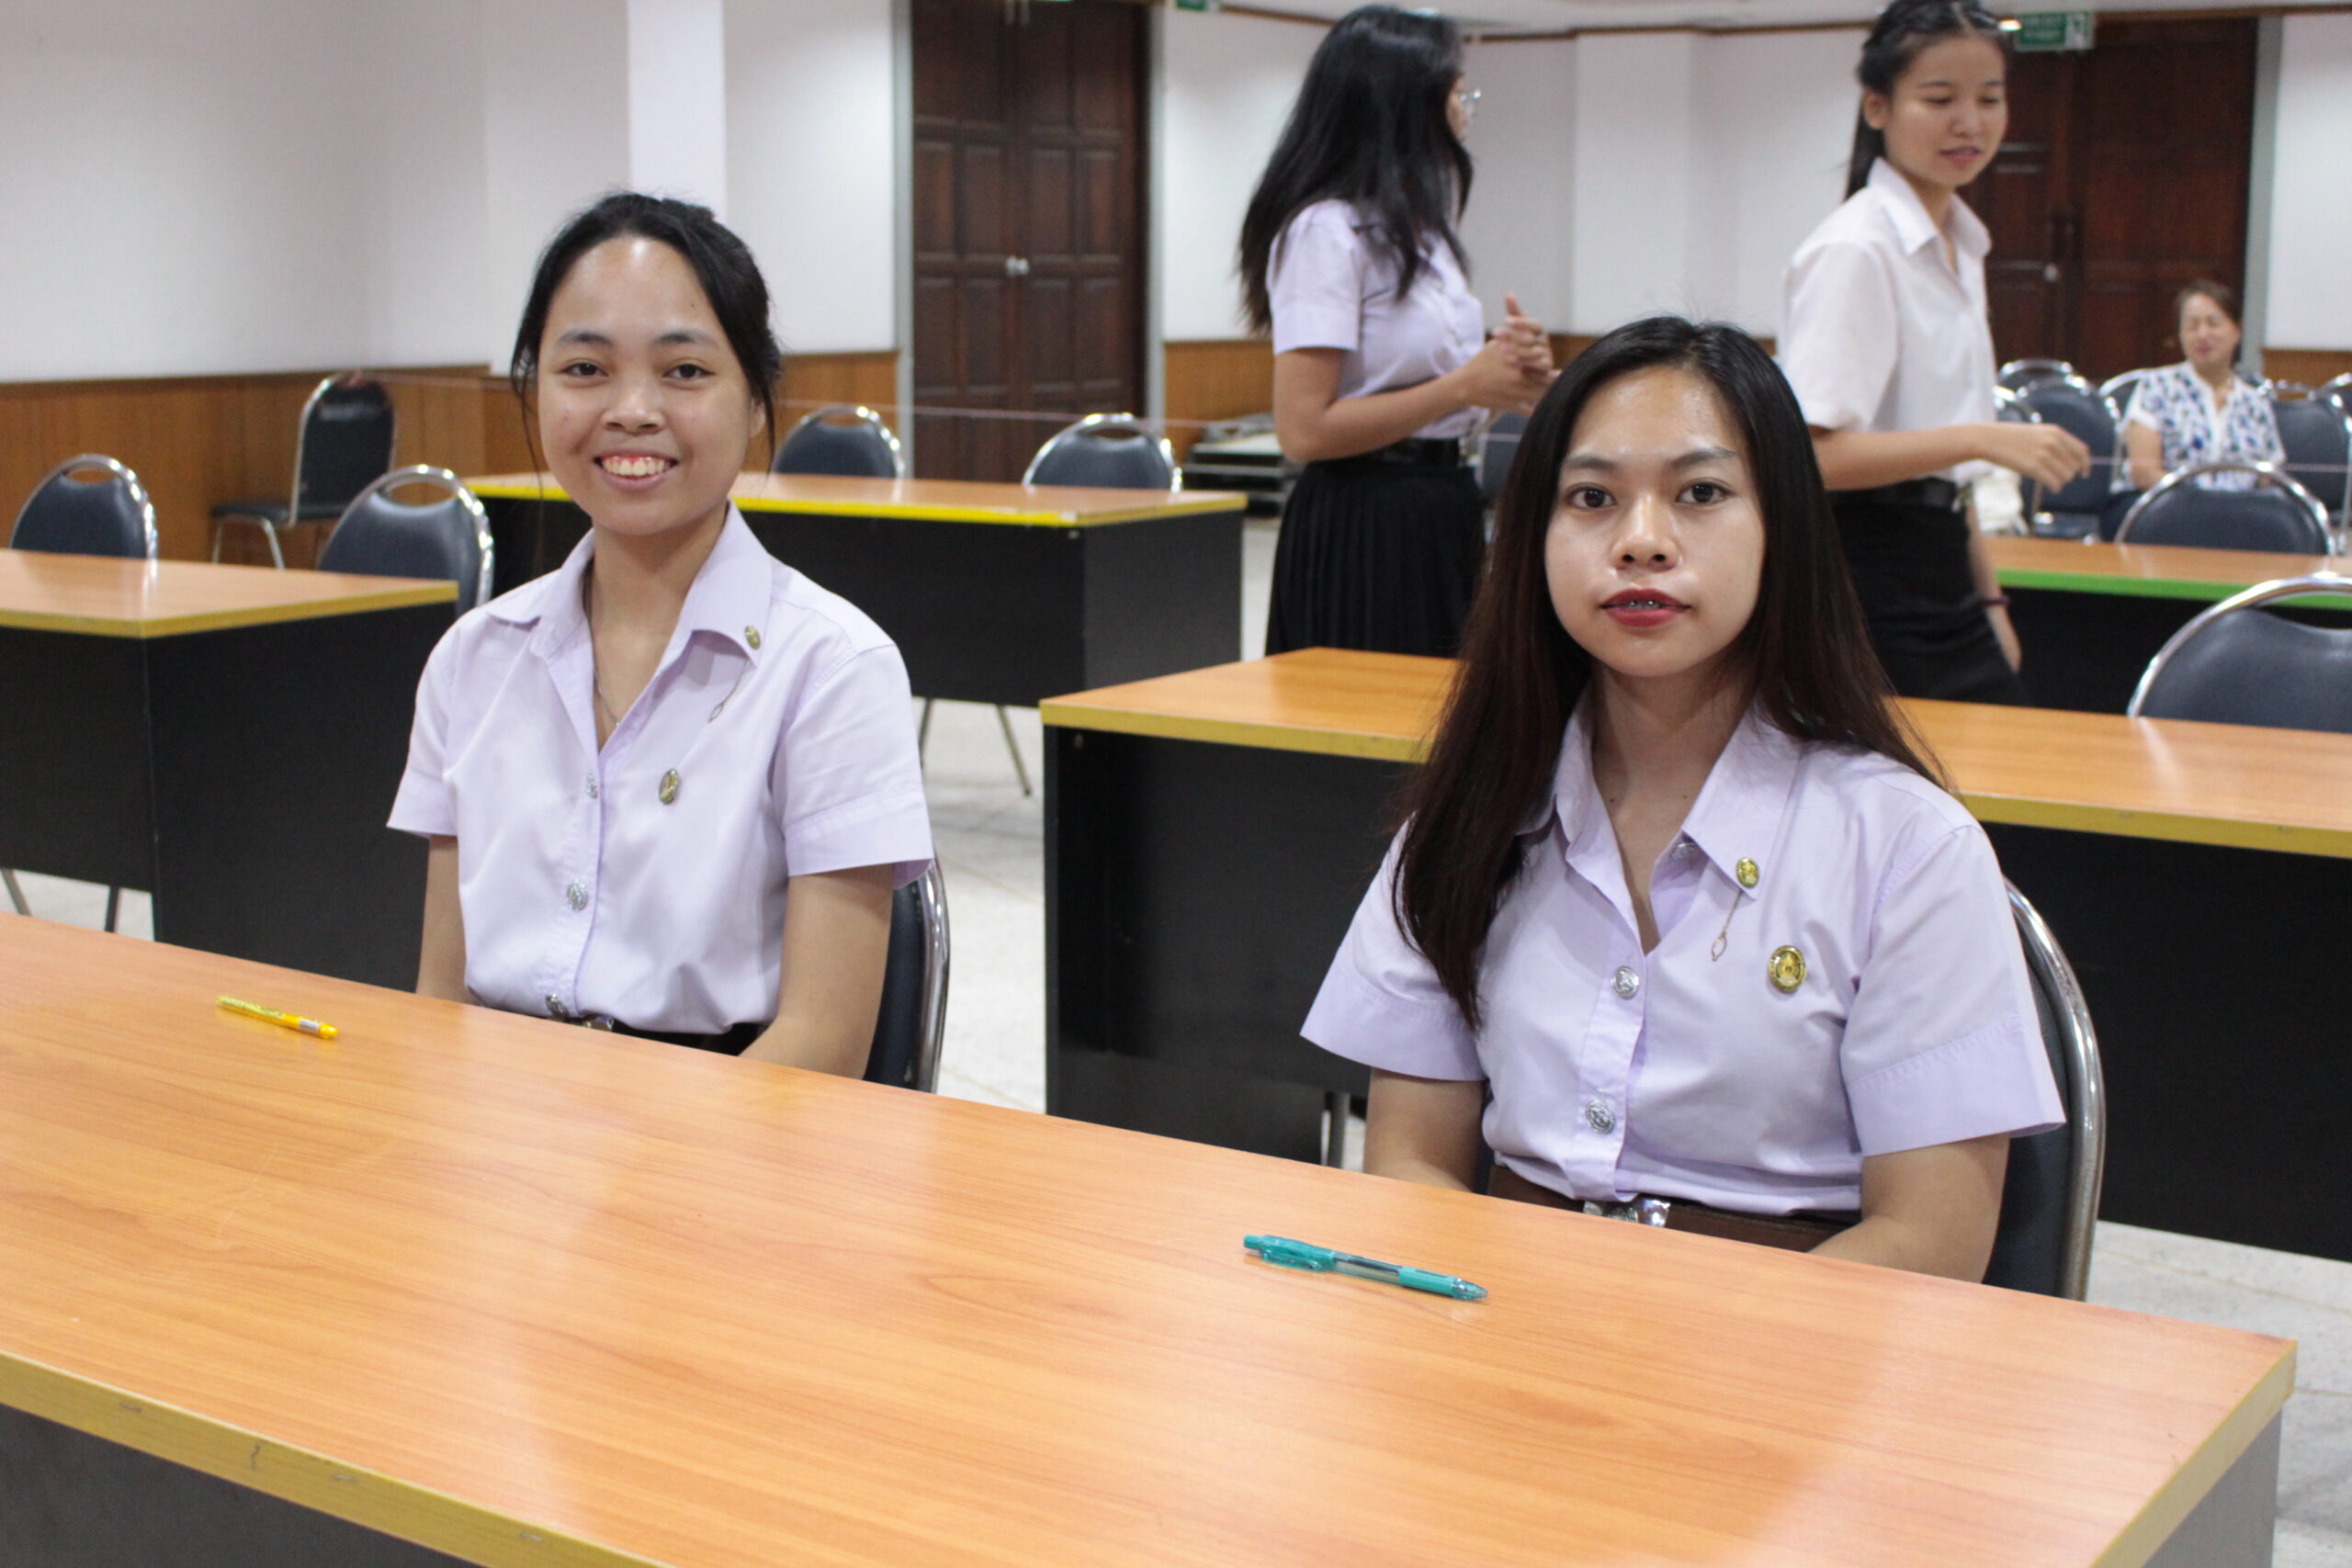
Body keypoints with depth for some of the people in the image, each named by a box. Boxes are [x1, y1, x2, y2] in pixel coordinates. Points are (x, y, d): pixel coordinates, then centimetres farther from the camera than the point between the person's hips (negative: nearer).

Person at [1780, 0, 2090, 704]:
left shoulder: (1960, 247, 14)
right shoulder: (1854, 250, -13)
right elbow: (1816, 454, -22)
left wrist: (1987, 596, 20)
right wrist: (1984, 440, -29)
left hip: (1938, 579, 9)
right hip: (1868, 584, -9)